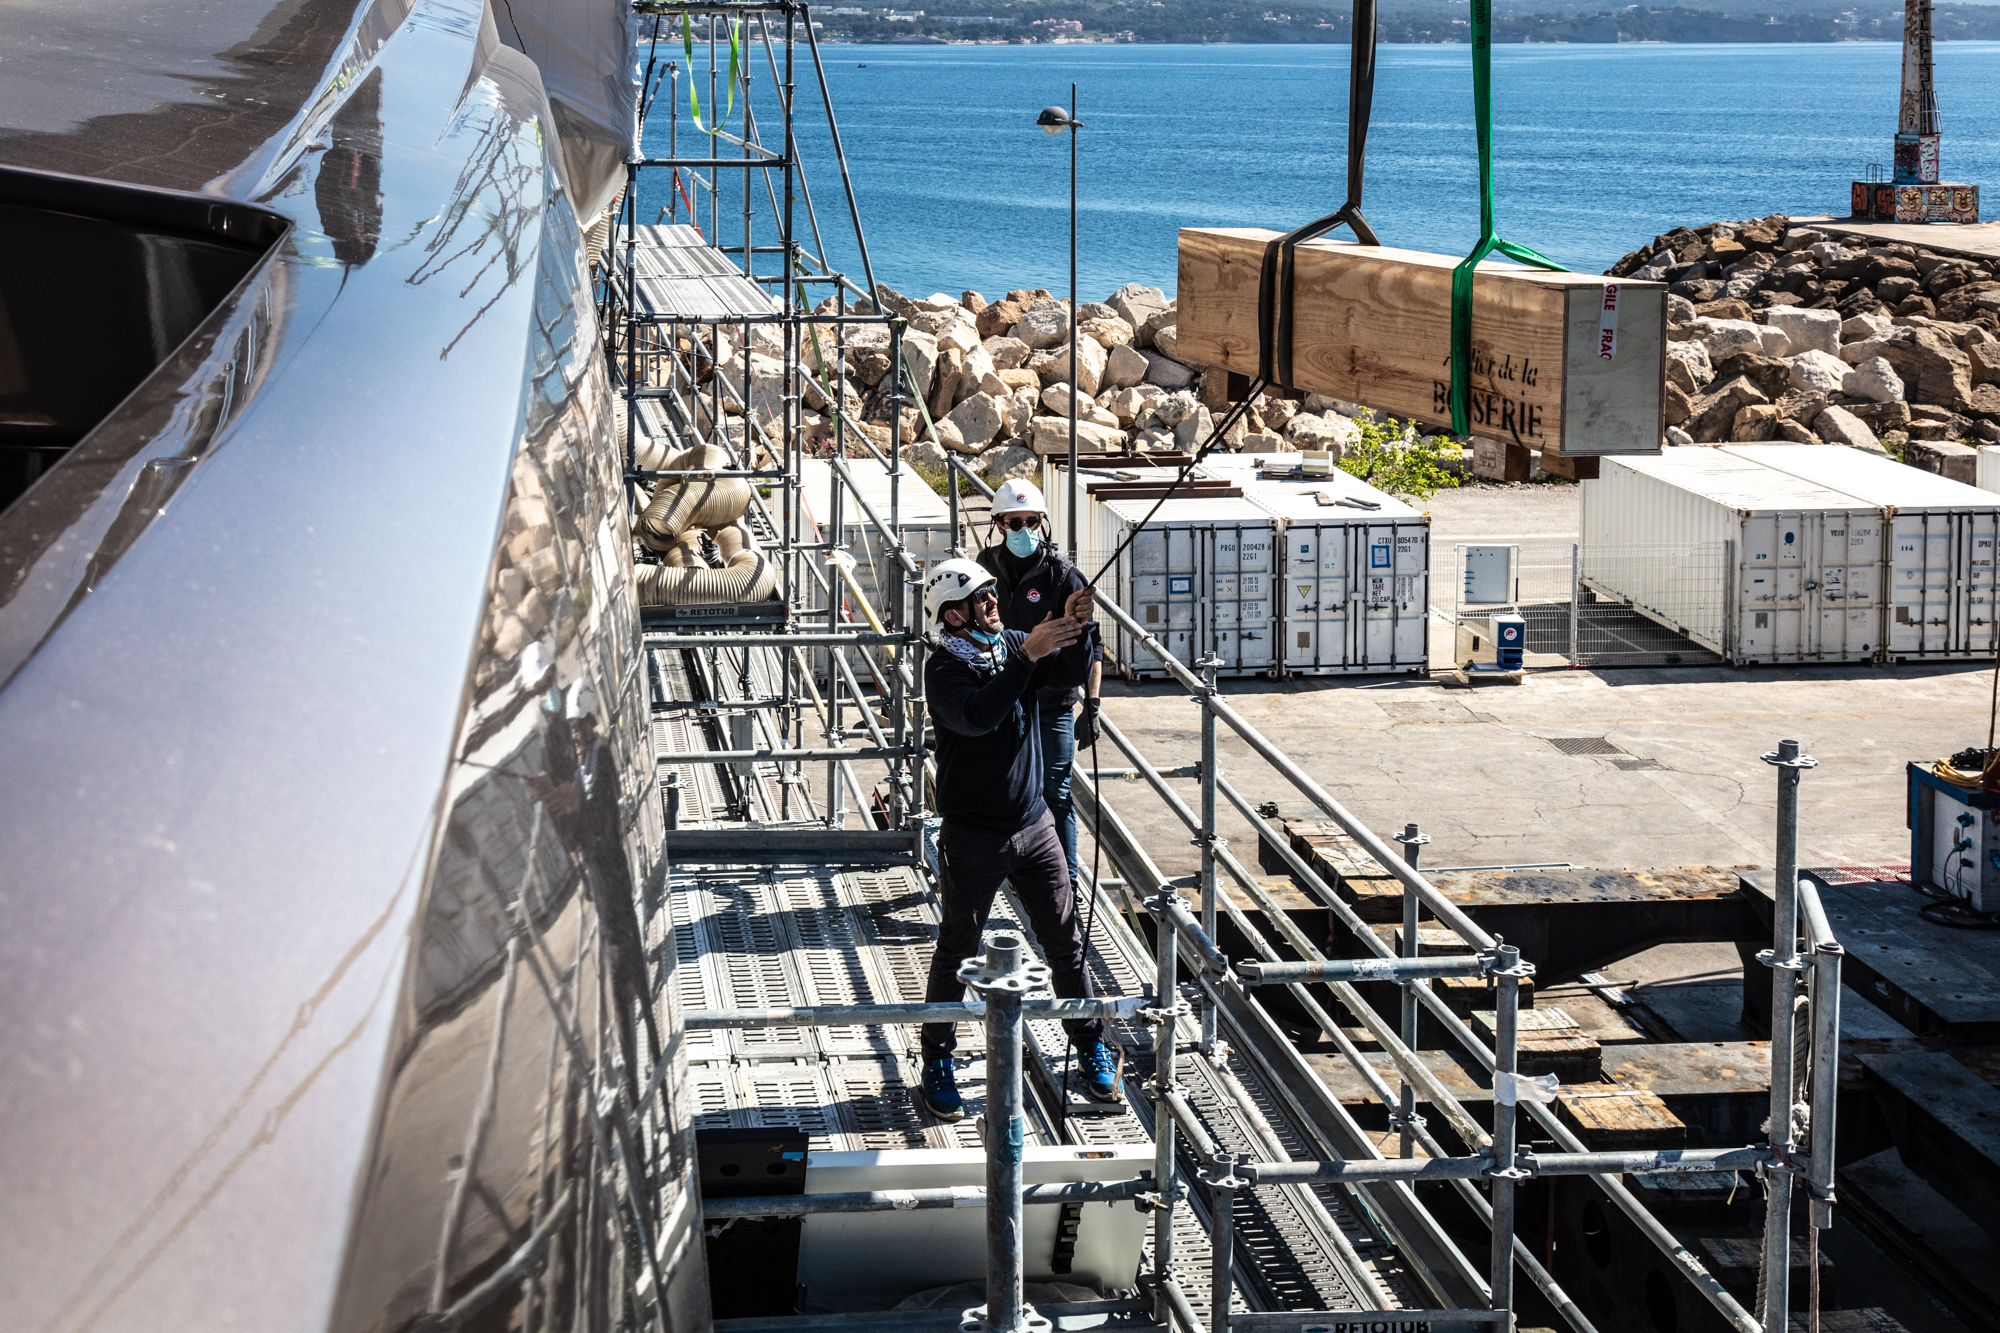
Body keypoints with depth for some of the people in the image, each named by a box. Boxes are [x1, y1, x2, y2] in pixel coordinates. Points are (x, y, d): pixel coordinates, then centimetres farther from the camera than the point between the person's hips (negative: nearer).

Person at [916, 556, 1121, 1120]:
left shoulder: (1016, 644, 4)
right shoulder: (945, 668, -14)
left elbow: (1069, 675, -8)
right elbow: (978, 715, -32)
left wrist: (1076, 627, -26)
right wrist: (1029, 656, -36)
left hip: (1033, 825, 5)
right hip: (972, 835, -5)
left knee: (1066, 942, 10)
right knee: (956, 952, 5)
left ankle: (1092, 1049, 23)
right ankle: (938, 1062, 18)